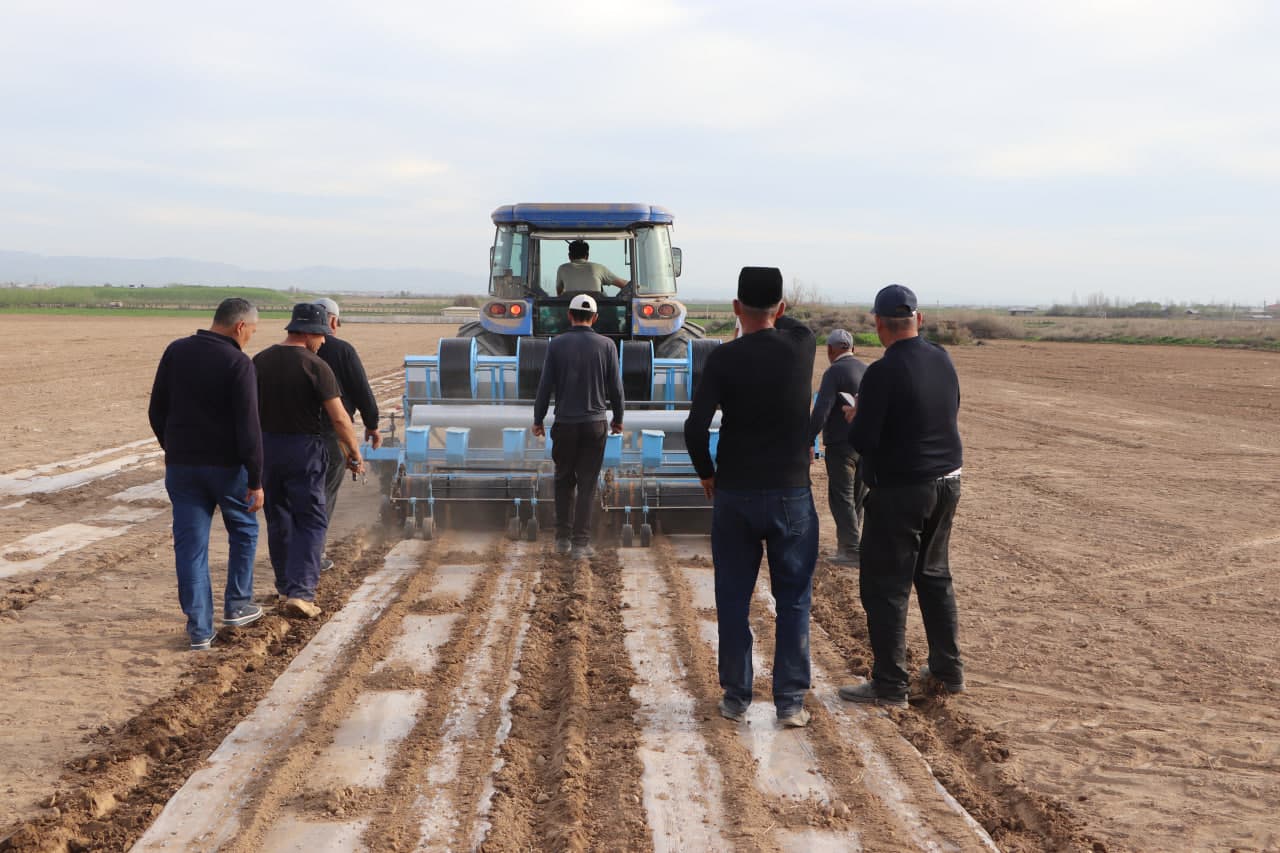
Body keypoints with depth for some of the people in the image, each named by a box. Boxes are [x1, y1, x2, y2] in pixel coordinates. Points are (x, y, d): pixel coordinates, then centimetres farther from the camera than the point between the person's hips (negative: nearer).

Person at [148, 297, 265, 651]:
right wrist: (256, 481, -14)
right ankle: (237, 605, 25)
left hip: (181, 465, 4)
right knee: (244, 530, 20)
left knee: (190, 544, 6)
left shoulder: (176, 352, 2)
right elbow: (248, 428, -18)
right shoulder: (238, 364, -14)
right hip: (227, 465, -4)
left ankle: (199, 629, 6)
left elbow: (156, 411, 9)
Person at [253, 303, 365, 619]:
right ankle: (300, 591, -12)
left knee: (278, 519, 17)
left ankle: (285, 587, 27)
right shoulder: (315, 367, -13)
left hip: (265, 447, 5)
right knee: (311, 521, 0)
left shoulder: (259, 362, 4)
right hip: (304, 450, -5)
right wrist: (355, 453, -4)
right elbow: (339, 418, -15)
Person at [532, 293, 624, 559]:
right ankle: (580, 542, 2)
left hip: (565, 423, 0)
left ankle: (563, 539, 16)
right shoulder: (606, 345, -2)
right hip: (595, 423, 0)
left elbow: (545, 385, -3)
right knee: (587, 484, 4)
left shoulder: (556, 344, -3)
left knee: (564, 480, 15)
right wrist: (618, 418, 14)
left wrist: (538, 419, 7)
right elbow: (615, 387, 0)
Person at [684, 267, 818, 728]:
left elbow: (695, 427, -13)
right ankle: (790, 702, 9)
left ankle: (736, 697, 16)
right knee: (793, 601, 9)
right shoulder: (801, 346, -4)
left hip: (734, 495, -1)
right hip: (792, 495, 1)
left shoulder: (724, 358, -9)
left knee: (733, 600, 10)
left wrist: (707, 473, 1)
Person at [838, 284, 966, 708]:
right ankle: (948, 669, 28)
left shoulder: (883, 372, -19)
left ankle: (889, 685, 5)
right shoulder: (943, 360, 3)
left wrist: (854, 417, 2)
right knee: (935, 577, 21)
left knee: (885, 586, 2)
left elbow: (862, 441, -21)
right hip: (947, 483, 8)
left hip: (900, 490, -7)